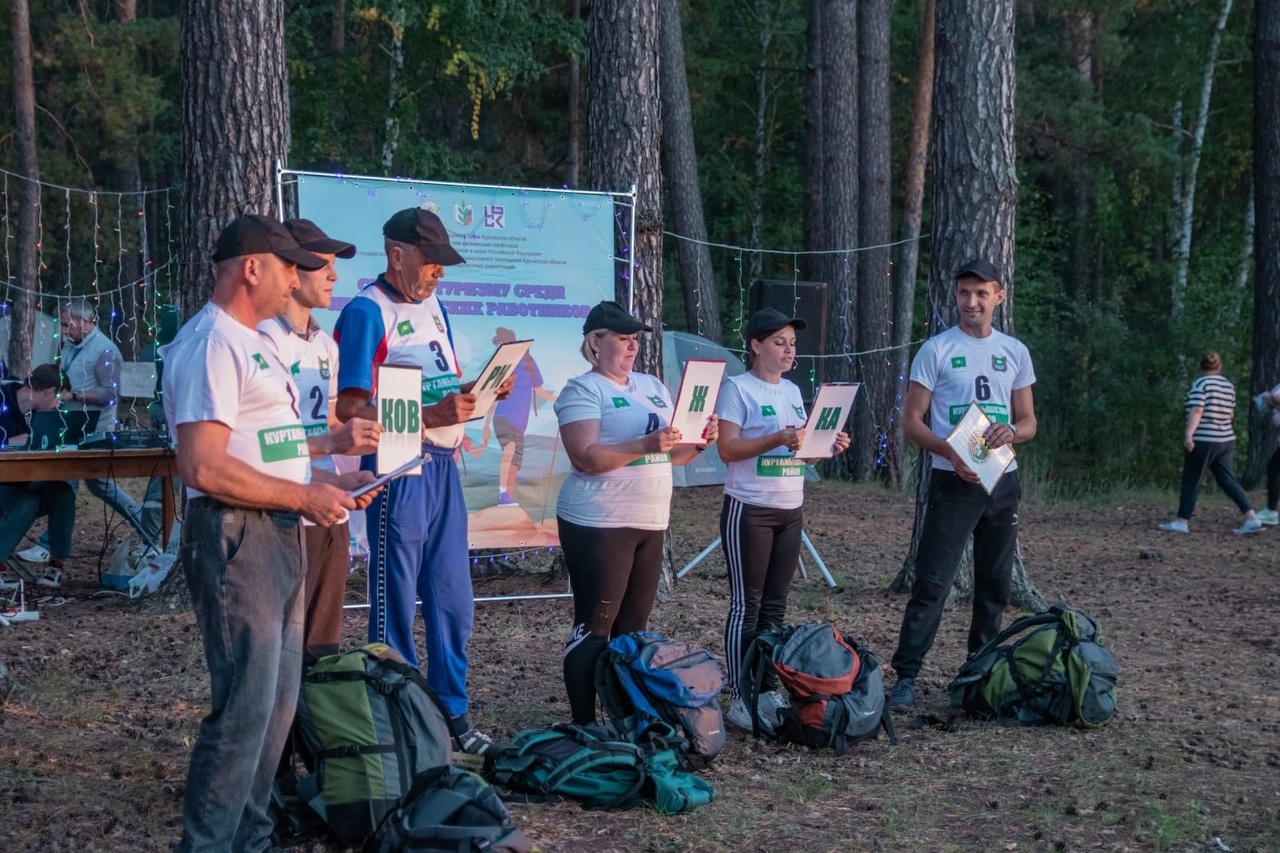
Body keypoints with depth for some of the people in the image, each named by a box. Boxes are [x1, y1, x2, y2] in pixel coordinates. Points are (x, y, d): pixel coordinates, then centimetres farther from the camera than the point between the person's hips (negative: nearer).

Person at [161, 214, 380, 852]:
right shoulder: (211, 344, -15)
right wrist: (305, 497, -17)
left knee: (277, 700, 15)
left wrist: (328, 480, 12)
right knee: (245, 708, -9)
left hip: (279, 536, 11)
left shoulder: (251, 343, 18)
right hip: (237, 538, -10)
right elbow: (204, 468, -23)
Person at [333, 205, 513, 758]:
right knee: (395, 607, 1)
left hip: (443, 464, 8)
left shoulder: (431, 306, 15)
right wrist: (431, 415, -25)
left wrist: (479, 389, 1)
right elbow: (351, 409, -18)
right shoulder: (367, 312, -11)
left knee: (452, 603, 13)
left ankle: (451, 716, 24)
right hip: (398, 468, -8)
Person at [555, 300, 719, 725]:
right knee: (594, 627, -5)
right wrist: (646, 444, -28)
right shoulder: (583, 390, -7)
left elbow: (671, 454, 19)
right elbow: (586, 458, -19)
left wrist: (699, 442, -3)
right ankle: (584, 725, -1)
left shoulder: (653, 386, 16)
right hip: (599, 525, -8)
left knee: (634, 627, 10)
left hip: (650, 523, 8)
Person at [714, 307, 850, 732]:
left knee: (775, 605, 9)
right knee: (747, 606, -5)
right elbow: (727, 449, -15)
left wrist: (828, 446, -2)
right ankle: (739, 698, -1)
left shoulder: (792, 391, 14)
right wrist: (778, 439, -25)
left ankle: (769, 691, 15)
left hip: (790, 510, 7)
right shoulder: (737, 387, -8)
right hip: (749, 509, -7)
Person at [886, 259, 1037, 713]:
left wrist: (1011, 431, -11)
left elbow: (1029, 423, 14)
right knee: (932, 582, -10)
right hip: (953, 480, -5)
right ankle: (906, 677, -9)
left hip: (1002, 480, 5)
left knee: (995, 583, 11)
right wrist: (951, 453, -22)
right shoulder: (937, 350, -2)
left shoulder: (1015, 352, 10)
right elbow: (911, 422, -5)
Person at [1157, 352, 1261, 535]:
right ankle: (1252, 518, -2)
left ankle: (1182, 522, 5)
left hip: (1204, 440, -6)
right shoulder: (1229, 386, 11)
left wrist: (1189, 434, -26)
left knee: (1190, 482, 2)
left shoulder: (1201, 384, -9)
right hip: (1226, 440, 6)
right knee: (1228, 481, 7)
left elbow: (1196, 411, -20)